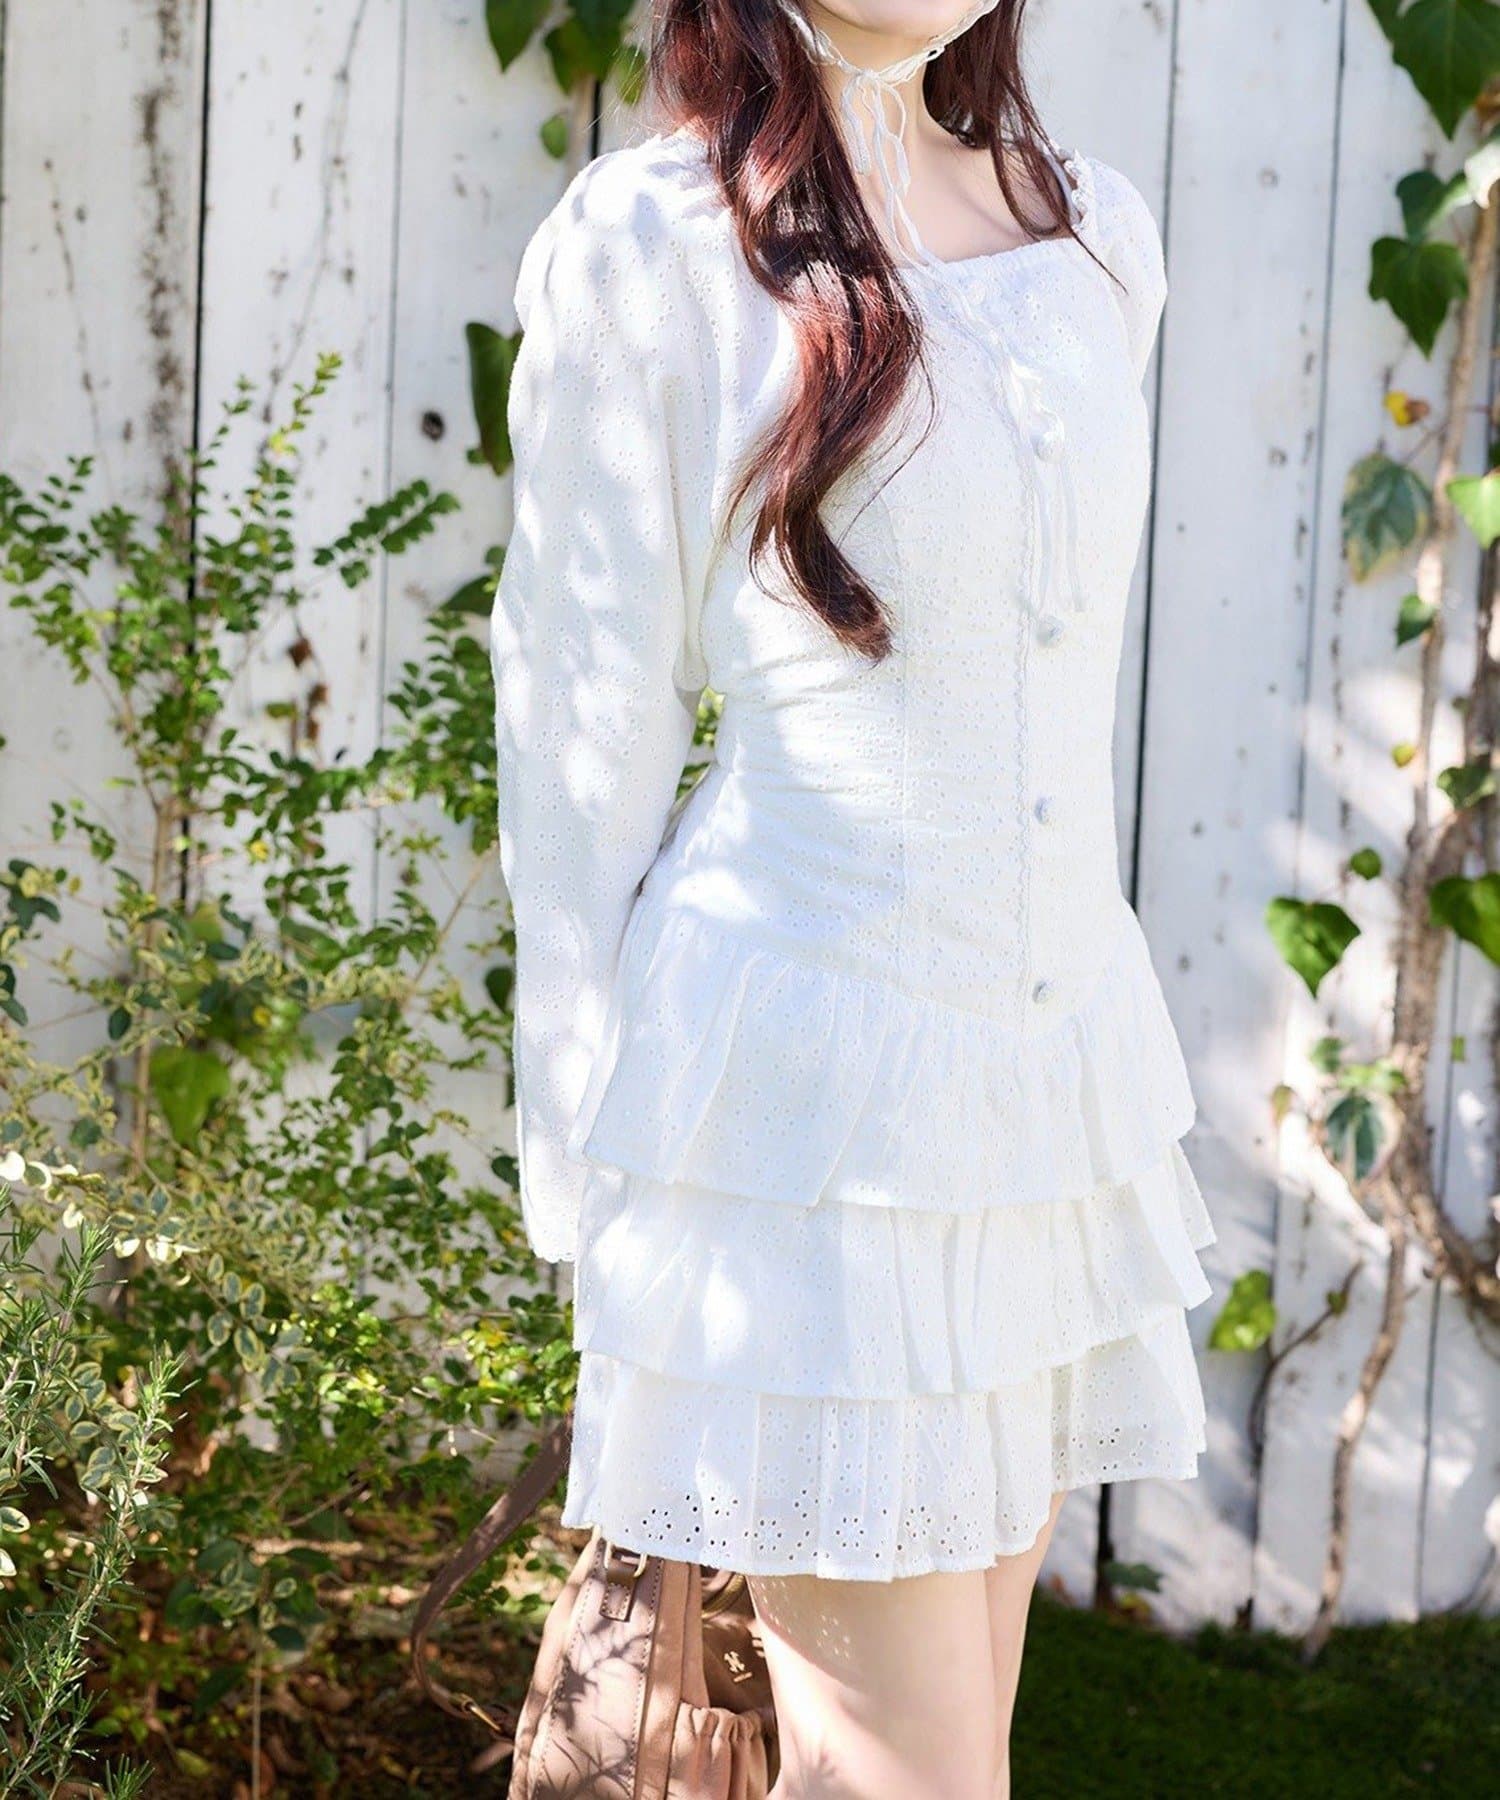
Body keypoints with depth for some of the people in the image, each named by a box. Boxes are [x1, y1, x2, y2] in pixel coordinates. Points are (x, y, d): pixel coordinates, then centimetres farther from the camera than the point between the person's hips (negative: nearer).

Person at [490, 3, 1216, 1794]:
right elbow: (581, 732, -5)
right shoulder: (646, 247, -8)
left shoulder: (1098, 235, 10)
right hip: (812, 1090, -6)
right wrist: (590, 1180, -2)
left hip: (1052, 1079, 6)